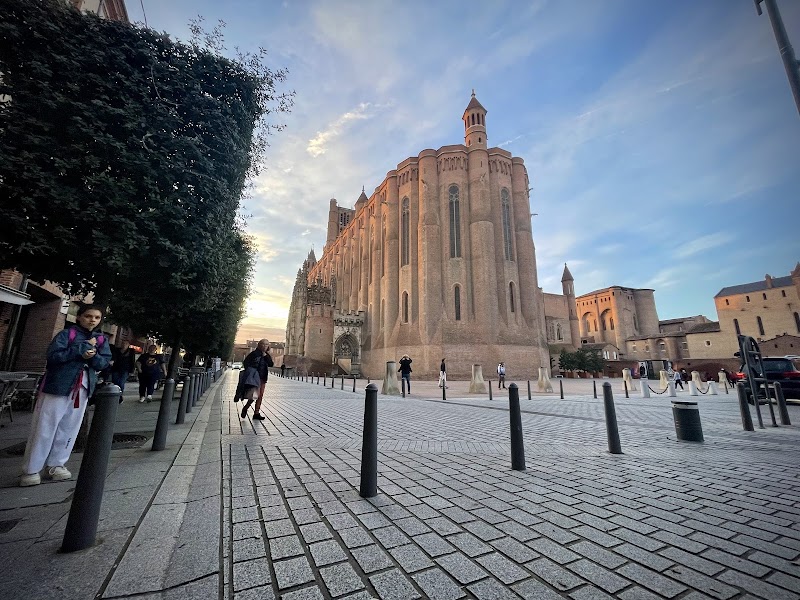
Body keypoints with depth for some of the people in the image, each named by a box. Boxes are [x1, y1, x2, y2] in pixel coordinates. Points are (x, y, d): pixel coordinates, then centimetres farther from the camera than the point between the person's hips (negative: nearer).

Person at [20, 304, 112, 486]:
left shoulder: (101, 339, 7)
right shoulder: (67, 333, -5)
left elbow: (104, 362, -1)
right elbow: (53, 355, -17)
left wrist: (92, 355, -18)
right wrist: (83, 348, -19)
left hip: (83, 389, 4)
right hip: (58, 385, -4)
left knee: (69, 428, 11)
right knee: (45, 428, 3)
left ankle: (56, 465, 24)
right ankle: (31, 470, 15)